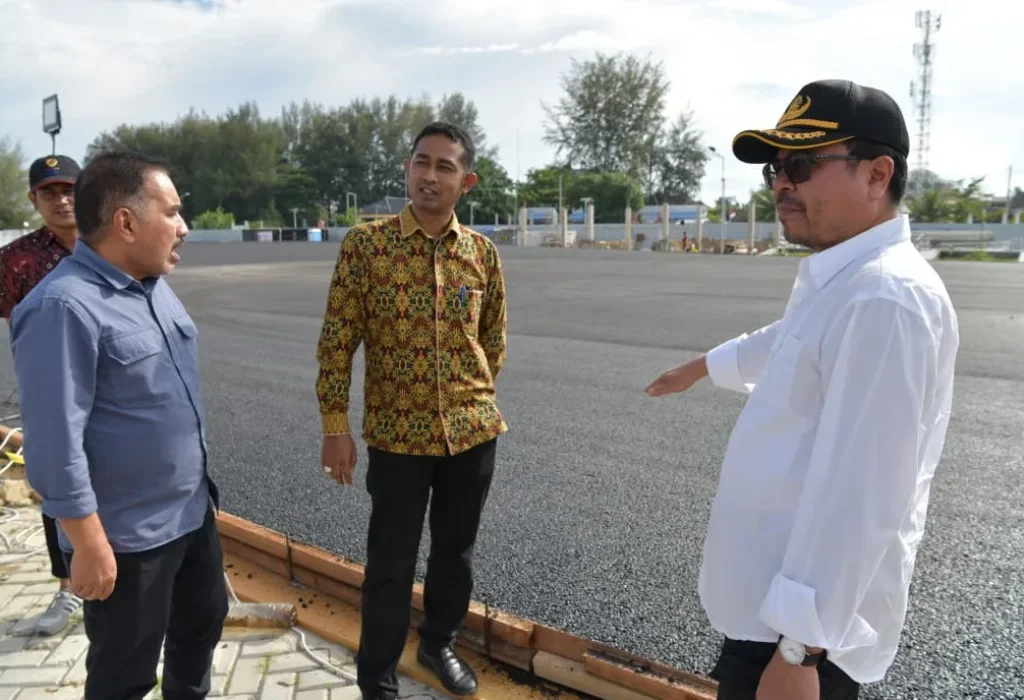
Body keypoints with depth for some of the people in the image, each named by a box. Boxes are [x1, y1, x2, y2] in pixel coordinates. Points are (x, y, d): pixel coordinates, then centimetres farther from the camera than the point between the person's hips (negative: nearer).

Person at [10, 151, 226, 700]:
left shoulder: (152, 285, 4)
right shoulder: (63, 307, -23)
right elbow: (56, 443, -23)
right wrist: (89, 544, -19)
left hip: (192, 510, 8)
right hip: (127, 535, -8)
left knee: (204, 621, 25)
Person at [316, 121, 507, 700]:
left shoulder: (483, 252, 1)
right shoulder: (365, 243, -7)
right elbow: (337, 341, -6)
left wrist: (475, 401, 13)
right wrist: (336, 425, -8)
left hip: (473, 431, 3)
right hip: (396, 434, -3)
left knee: (457, 550, 18)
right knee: (391, 563, 8)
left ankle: (440, 644, 43)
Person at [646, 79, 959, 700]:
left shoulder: (885, 299, -25)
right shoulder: (837, 280, 8)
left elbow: (860, 494, -29)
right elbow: (787, 342, 29)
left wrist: (800, 650, -26)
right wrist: (707, 365, 44)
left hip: (807, 619, -9)